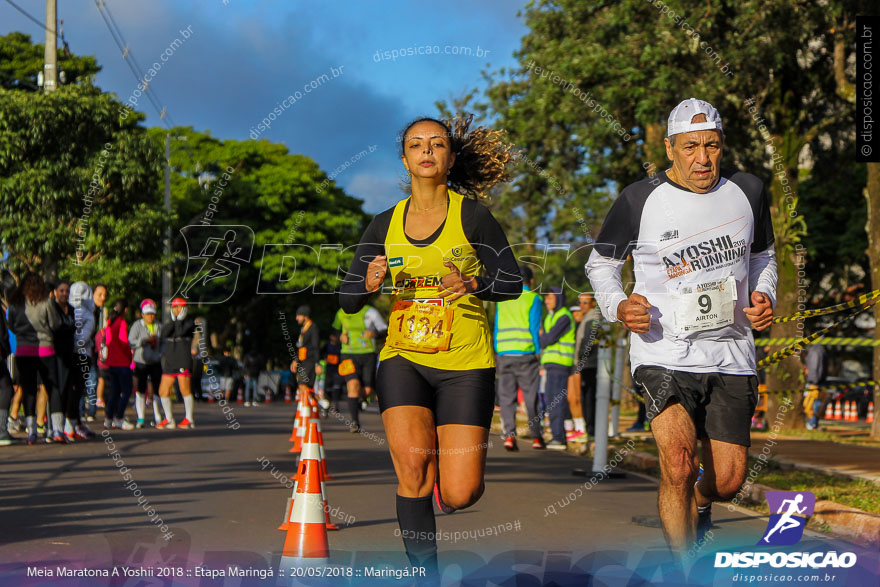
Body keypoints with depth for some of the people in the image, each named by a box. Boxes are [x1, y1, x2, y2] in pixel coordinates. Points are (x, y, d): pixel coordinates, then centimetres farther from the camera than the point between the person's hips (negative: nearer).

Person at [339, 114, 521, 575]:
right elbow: (347, 300, 10)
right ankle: (426, 574, -5)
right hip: (403, 359, 2)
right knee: (413, 462, -20)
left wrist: (472, 285, -20)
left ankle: (455, 461, 31)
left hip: (466, 364, -2)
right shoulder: (384, 225, 7)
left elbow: (512, 282, 1)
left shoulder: (473, 216, -2)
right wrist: (370, 283, -13)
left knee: (459, 496, -7)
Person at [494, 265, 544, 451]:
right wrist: (538, 352, 0)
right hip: (525, 352, -3)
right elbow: (534, 328, -5)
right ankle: (536, 437, 6)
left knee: (506, 396, 3)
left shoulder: (501, 299, 12)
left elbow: (496, 328, 12)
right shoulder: (533, 299, 1)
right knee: (530, 396, 3)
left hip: (504, 353, 3)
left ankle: (509, 434, -9)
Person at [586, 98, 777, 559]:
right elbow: (600, 262, 9)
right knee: (678, 462, -23)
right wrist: (618, 307, -9)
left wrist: (764, 296, 2)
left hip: (731, 354, 3)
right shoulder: (638, 200, -6)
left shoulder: (748, 192, 4)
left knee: (727, 481, 4)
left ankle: (698, 504, 42)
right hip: (663, 352, -3)